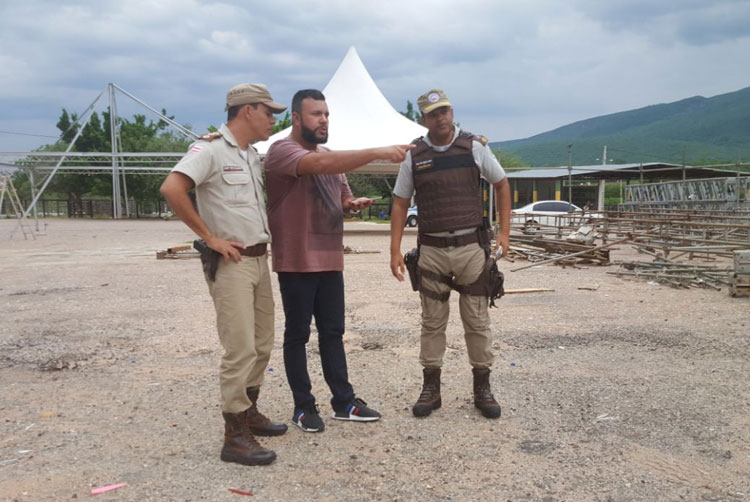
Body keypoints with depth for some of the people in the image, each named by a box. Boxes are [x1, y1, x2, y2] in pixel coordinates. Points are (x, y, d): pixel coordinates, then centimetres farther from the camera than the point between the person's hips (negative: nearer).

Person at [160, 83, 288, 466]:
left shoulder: (253, 156, 15)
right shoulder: (210, 149, -12)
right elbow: (171, 189, -25)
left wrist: (265, 241, 14)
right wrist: (210, 237, -21)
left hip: (259, 260, 9)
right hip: (230, 263, -9)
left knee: (262, 344, 14)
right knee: (240, 349, -8)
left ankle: (249, 412, 30)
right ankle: (235, 437, 2)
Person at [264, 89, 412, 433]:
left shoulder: (331, 156, 15)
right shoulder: (282, 151, -12)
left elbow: (342, 198, 22)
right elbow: (321, 165, -31)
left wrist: (354, 204, -3)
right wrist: (378, 153, -37)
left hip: (330, 260, 7)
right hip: (297, 262, -7)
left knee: (333, 332, 12)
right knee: (297, 334, 4)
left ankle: (344, 401, 21)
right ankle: (303, 407, 16)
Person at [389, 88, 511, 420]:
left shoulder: (474, 146, 0)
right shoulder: (414, 155, 2)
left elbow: (501, 184, 10)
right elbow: (400, 203, 6)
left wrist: (504, 232, 3)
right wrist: (395, 250, -1)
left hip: (471, 246, -1)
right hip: (431, 249, 1)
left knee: (477, 321, 6)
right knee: (432, 322, 8)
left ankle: (482, 388, 20)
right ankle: (431, 388, 20)